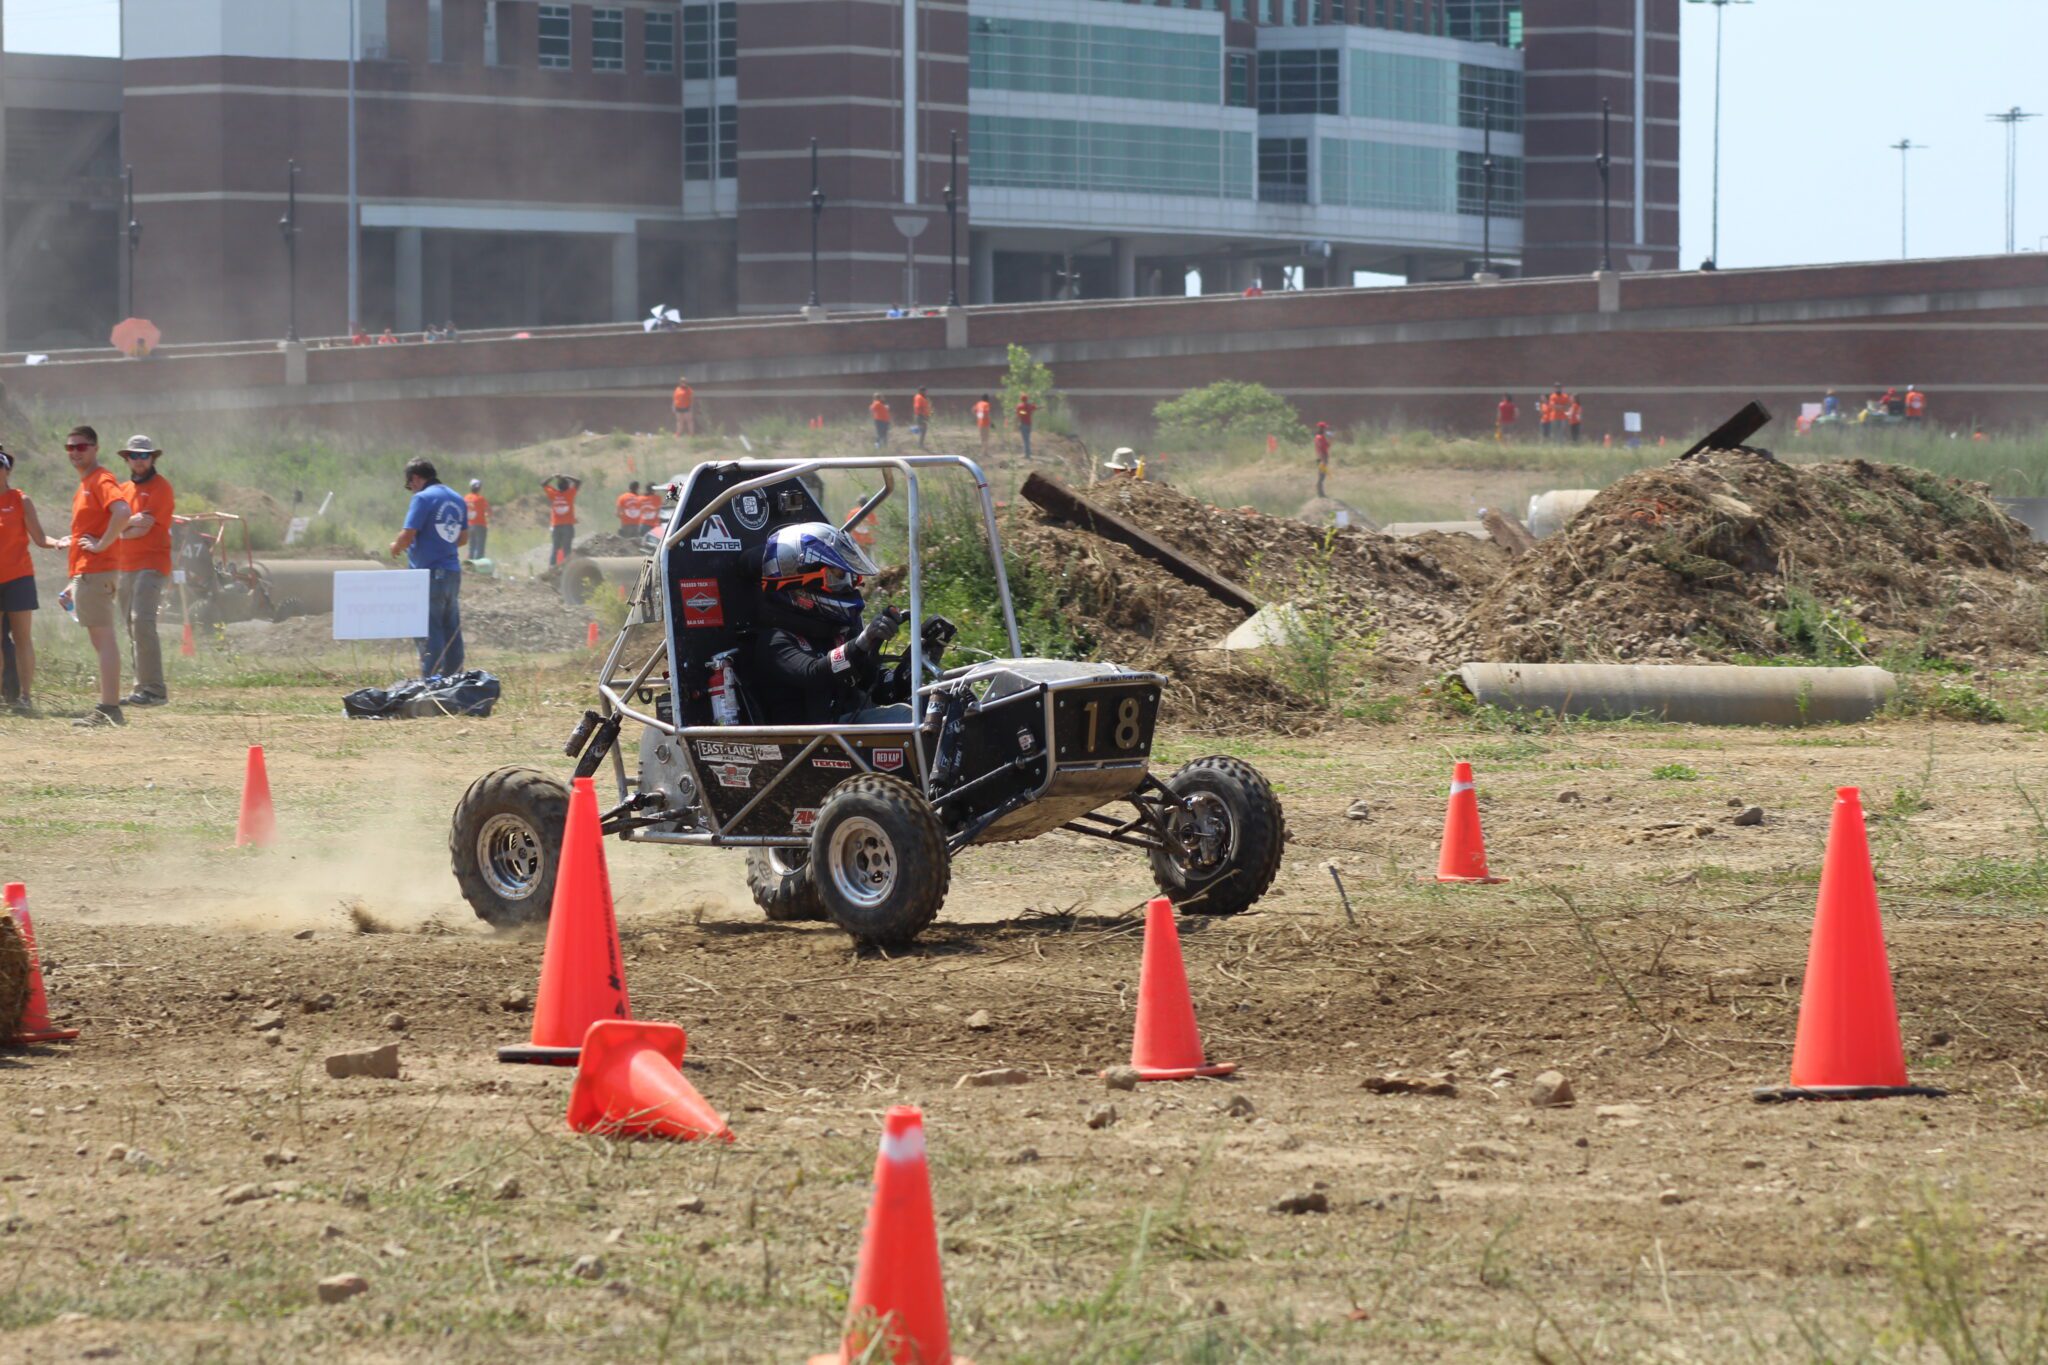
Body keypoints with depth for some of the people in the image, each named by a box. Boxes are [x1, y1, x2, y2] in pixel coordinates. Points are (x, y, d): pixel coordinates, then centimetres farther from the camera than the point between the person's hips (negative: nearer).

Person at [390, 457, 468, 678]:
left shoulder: (422, 498, -12)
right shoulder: (457, 499, 13)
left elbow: (408, 536, -17)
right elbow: (463, 536, 20)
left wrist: (396, 546, 2)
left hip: (429, 572, -7)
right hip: (453, 572, 7)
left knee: (429, 631, -5)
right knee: (452, 629, 12)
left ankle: (431, 680, -8)